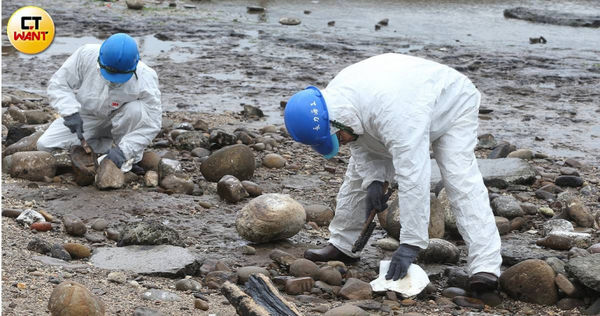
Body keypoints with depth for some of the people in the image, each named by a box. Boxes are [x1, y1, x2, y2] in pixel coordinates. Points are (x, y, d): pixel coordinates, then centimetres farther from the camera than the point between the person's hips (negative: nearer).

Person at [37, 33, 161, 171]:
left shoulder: (145, 80, -30)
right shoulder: (86, 55, -26)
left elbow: (151, 125, -24)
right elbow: (57, 84, -15)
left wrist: (123, 150, -35)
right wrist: (70, 112, -33)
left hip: (116, 123, -2)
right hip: (85, 118, 2)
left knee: (136, 109, -35)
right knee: (45, 145, -15)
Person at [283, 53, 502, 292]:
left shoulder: (394, 114, -47)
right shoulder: (333, 99, -23)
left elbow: (413, 179, -48)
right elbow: (360, 142, -6)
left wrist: (410, 244, -47)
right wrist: (373, 180, -23)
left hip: (452, 107, -8)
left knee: (461, 180, -26)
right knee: (359, 172, 7)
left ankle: (485, 266, -31)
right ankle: (342, 245, 20)